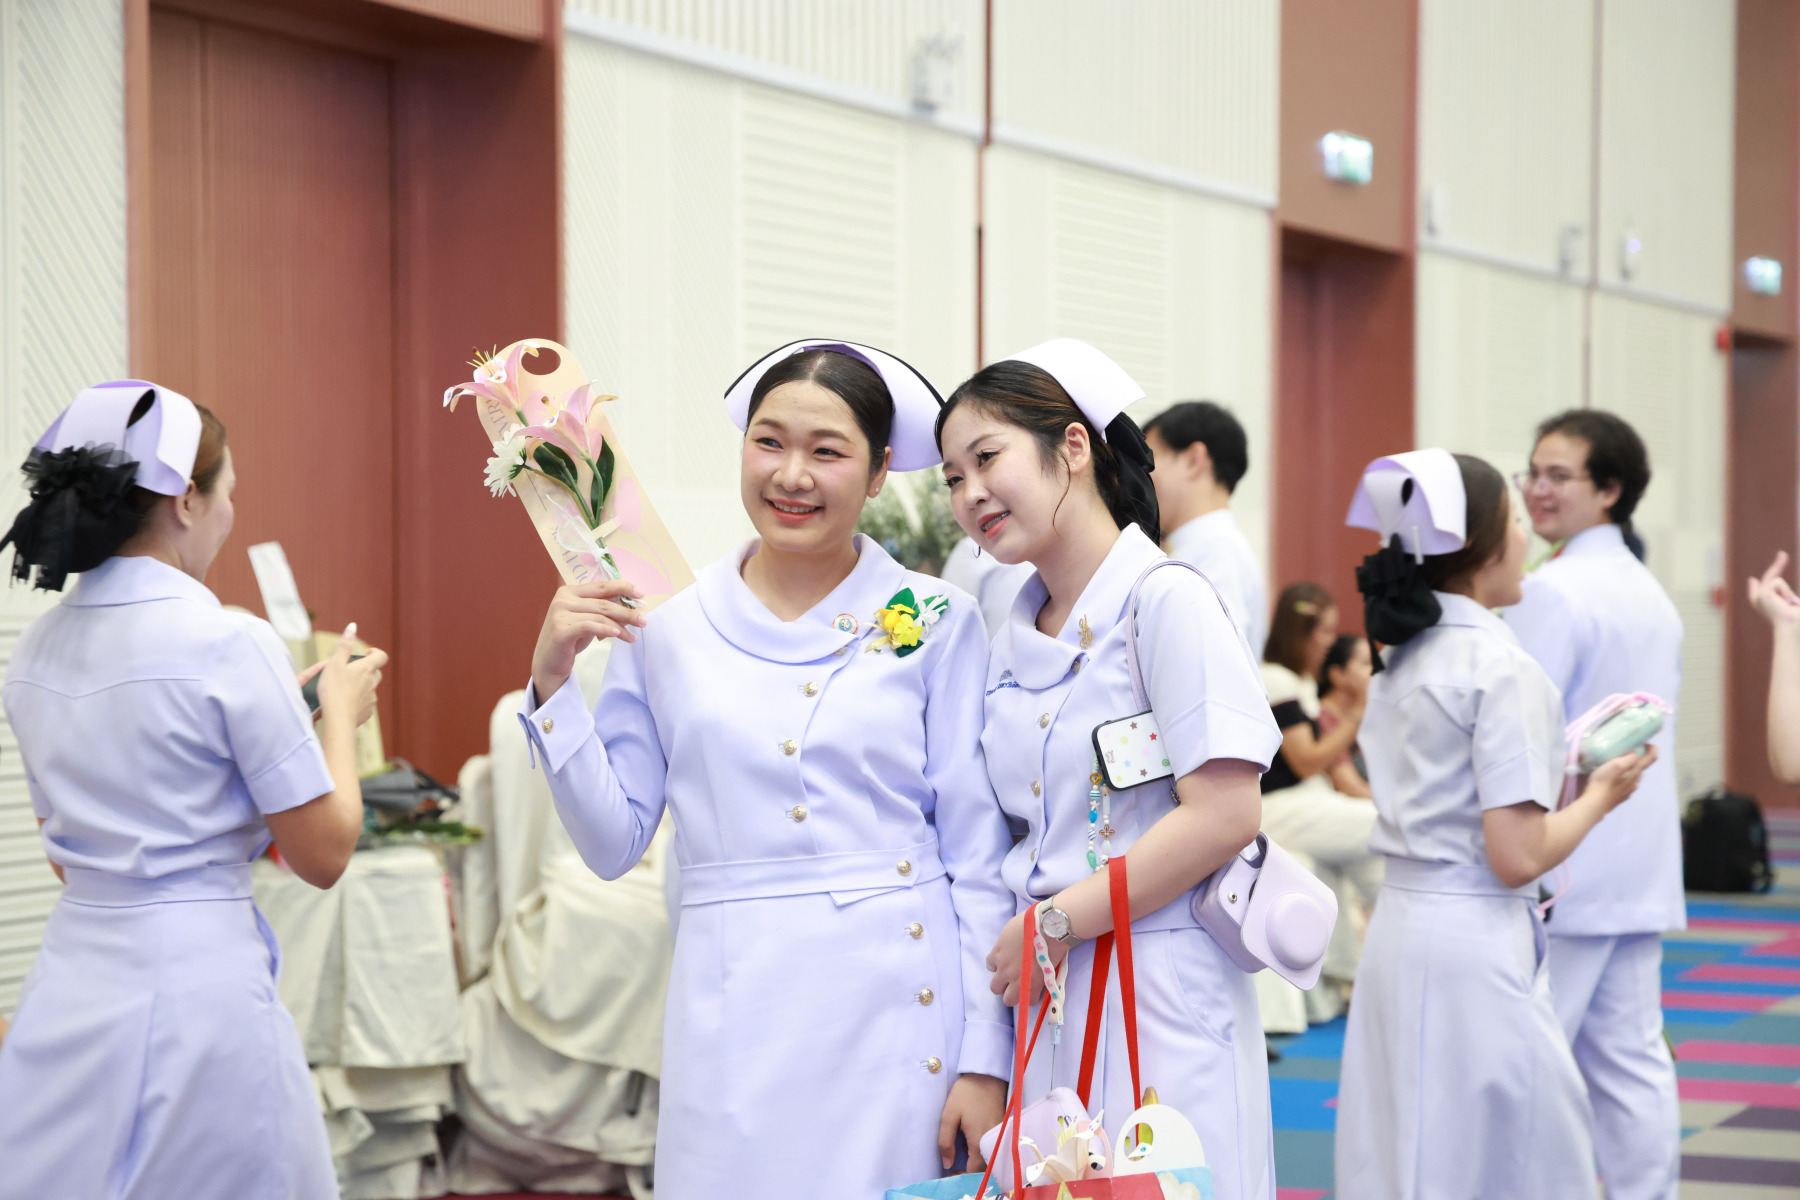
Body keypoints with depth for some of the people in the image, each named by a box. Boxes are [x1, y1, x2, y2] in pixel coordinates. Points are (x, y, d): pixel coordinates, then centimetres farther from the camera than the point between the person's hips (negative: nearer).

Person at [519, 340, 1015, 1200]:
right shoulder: (666, 622, 7)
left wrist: (986, 1060, -4)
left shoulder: (935, 622, 2)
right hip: (736, 1024, 1)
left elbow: (978, 853, 1)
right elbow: (613, 844, 8)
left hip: (902, 1009, -1)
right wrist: (552, 683, -3)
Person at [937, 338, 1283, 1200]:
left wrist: (1053, 923, -14)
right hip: (1042, 994, 7)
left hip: (1159, 992, -7)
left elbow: (1223, 816, -18)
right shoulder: (1014, 638, 12)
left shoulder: (1164, 599, -10)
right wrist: (1009, 948, 2)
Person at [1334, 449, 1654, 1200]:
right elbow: (1517, 856, -18)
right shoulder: (1503, 669, -15)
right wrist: (1599, 795, -2)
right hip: (1475, 939, -8)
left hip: (1399, 924, 8)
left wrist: (1558, 774, 18)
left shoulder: (1401, 659, 10)